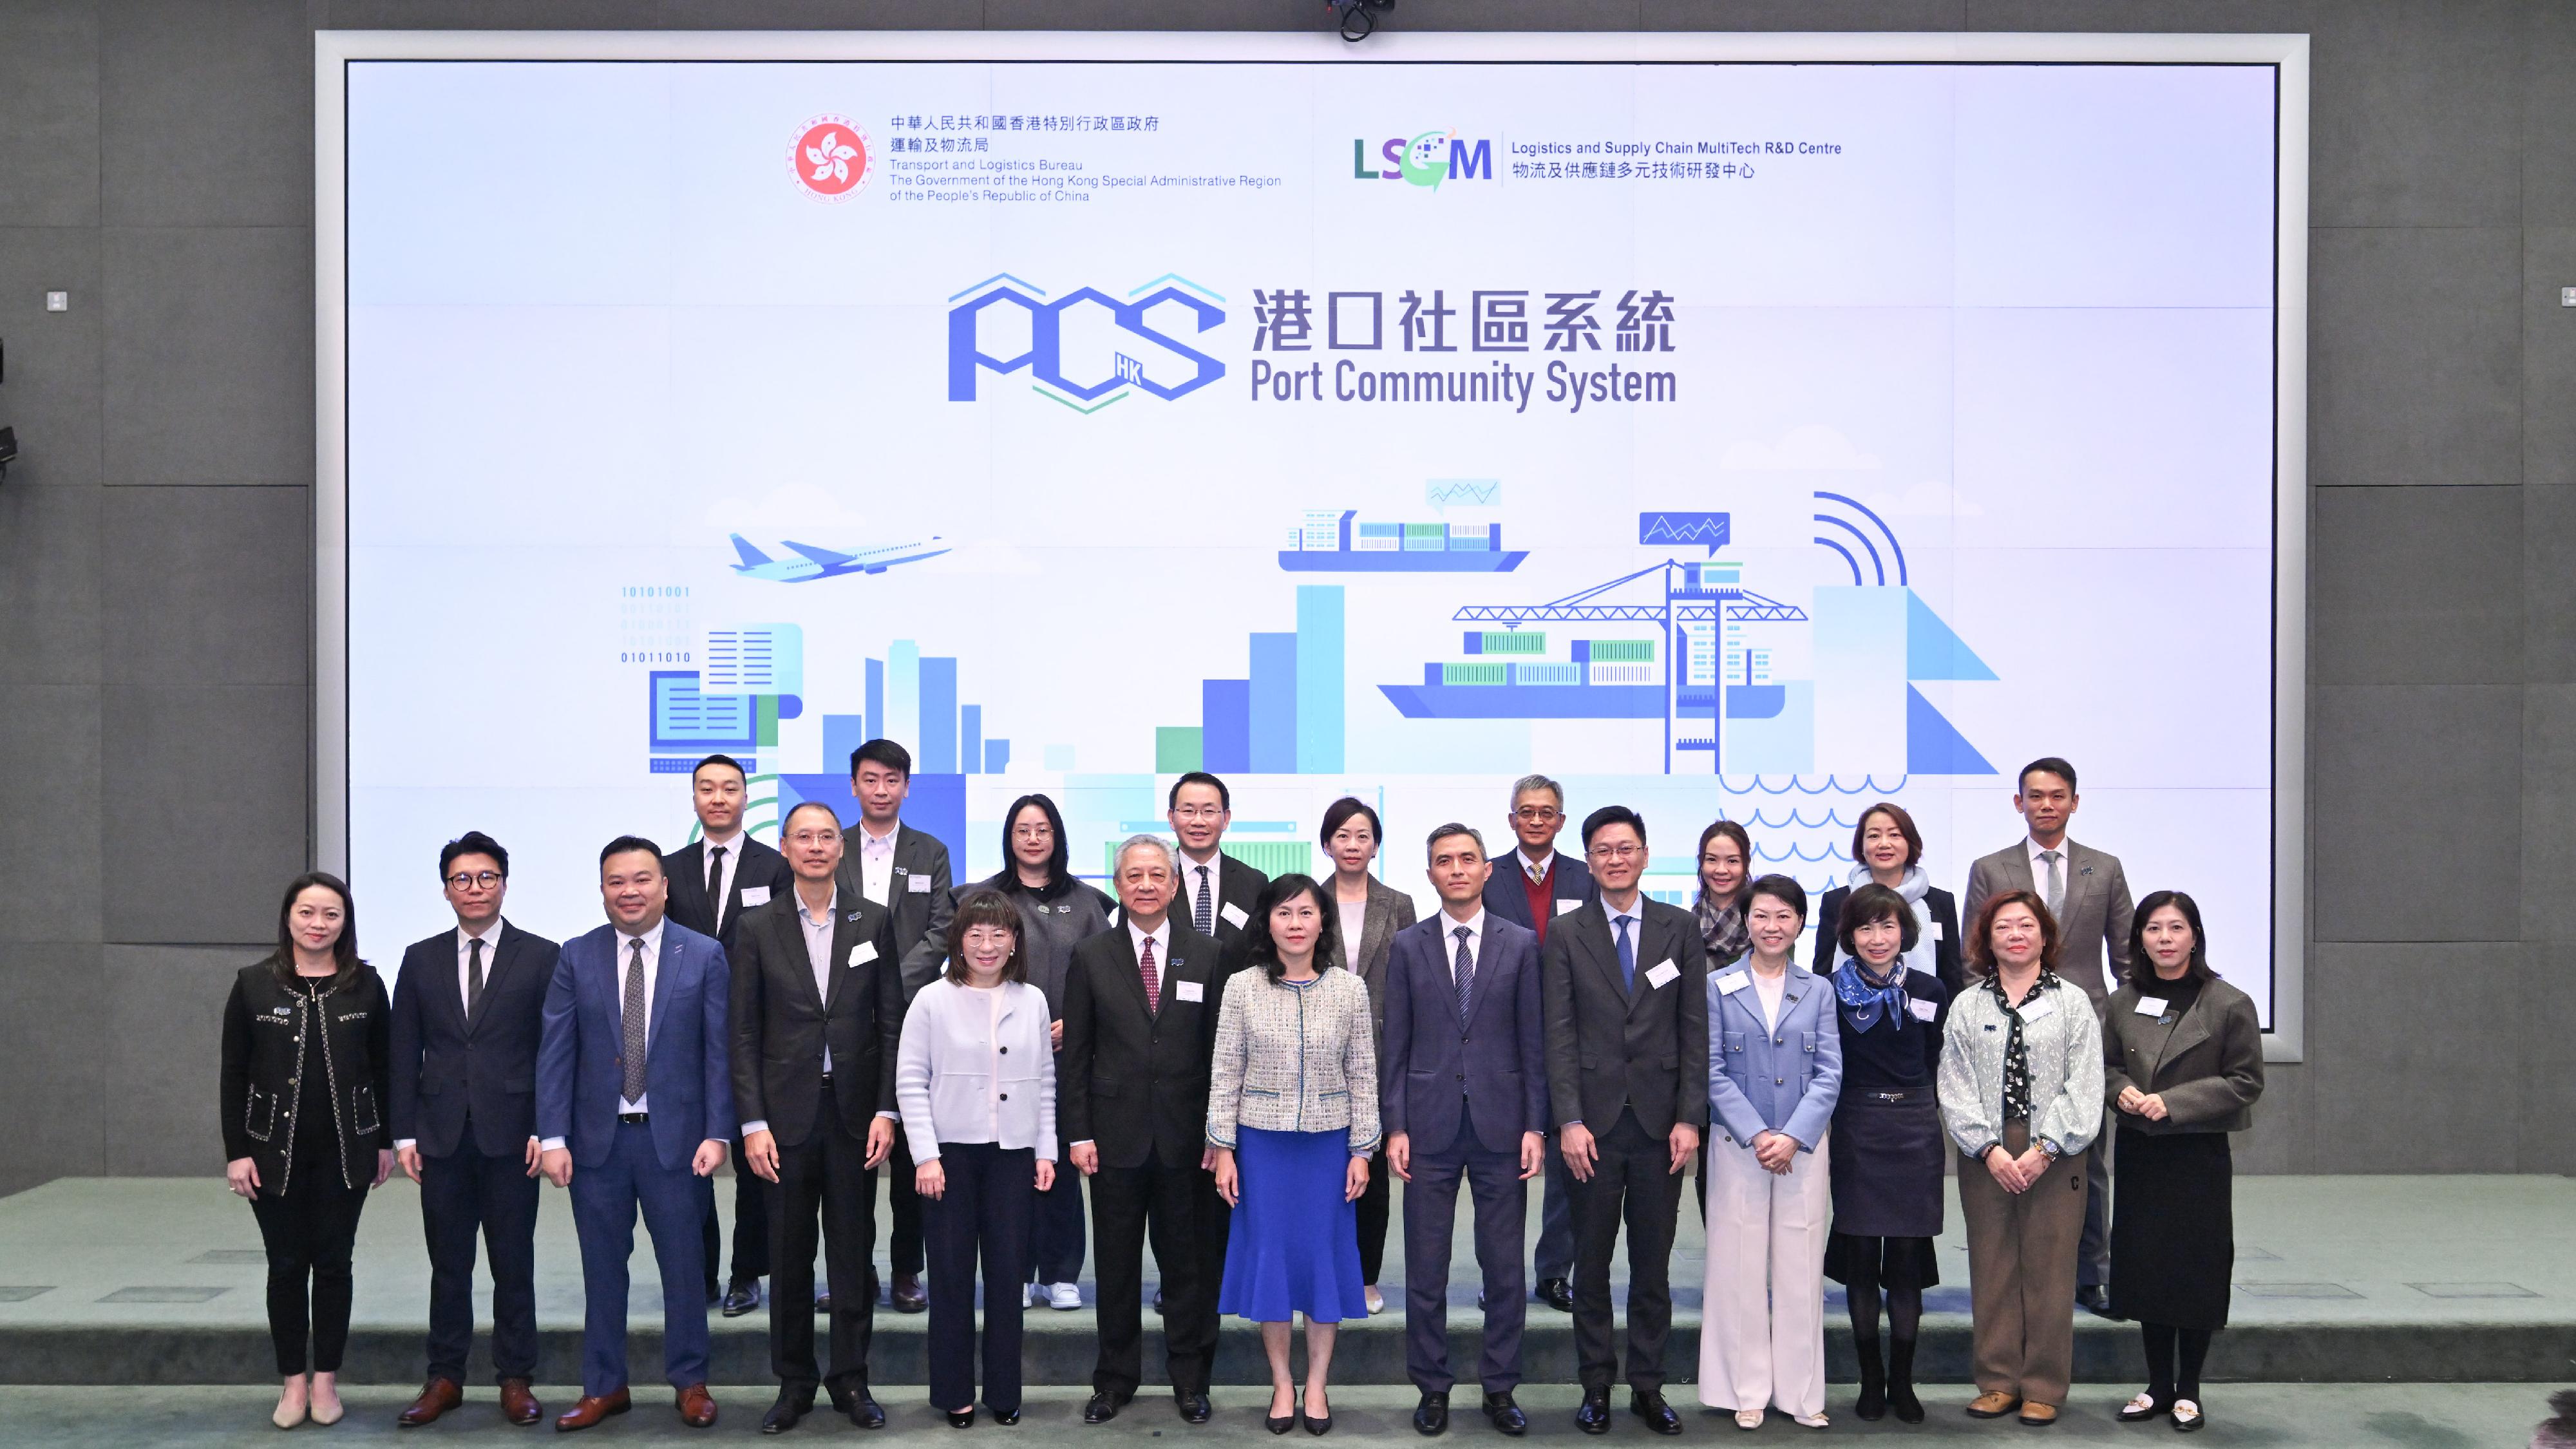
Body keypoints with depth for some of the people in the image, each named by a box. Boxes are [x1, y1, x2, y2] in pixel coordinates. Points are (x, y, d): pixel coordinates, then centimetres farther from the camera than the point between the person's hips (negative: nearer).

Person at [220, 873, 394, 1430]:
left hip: (345, 1153, 0)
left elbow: (383, 1068, 5)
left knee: (333, 1263, 7)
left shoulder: (366, 986, 0)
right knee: (287, 1266, 7)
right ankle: (293, 1382, 17)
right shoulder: (253, 984, -2)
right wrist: (236, 1152, -4)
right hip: (275, 1152, 0)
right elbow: (234, 1073, 0)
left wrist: (386, 1141, 4)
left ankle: (326, 1381, 17)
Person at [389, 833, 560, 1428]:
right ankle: (445, 1378, 18)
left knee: (514, 1263, 5)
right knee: (448, 1263, 9)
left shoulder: (540, 956, 0)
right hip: (442, 1135, 2)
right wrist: (405, 1133, 2)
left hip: (510, 1134, -2)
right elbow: (404, 1053, 8)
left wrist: (545, 1129, -8)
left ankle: (515, 1379, 14)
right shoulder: (421, 959, 8)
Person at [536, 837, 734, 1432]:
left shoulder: (704, 955, -1)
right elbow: (555, 1053, 1)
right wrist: (553, 1138, -6)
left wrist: (716, 1133, -9)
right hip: (597, 1137, 2)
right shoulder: (576, 957, 3)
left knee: (684, 1265, 6)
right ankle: (604, 1386, 23)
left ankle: (689, 1383, 21)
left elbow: (718, 1051, -3)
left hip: (673, 1137, -1)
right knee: (602, 1267, 10)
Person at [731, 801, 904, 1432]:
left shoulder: (874, 920, 3)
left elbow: (891, 1021, 3)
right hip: (786, 1113, 0)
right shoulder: (759, 928, 2)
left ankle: (850, 1379, 18)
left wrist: (886, 1110, -4)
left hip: (855, 1110, 0)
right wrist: (752, 1123, -6)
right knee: (790, 1255, 6)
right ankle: (794, 1383, 18)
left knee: (854, 1252, 7)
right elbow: (744, 1034, 1)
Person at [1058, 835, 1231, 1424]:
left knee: (1186, 1262, 7)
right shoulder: (1091, 957, 3)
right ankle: (1115, 1378, 21)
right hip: (1116, 1133, 0)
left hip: (1186, 1136, 0)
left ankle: (1189, 1377, 20)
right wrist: (1078, 1134, -3)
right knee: (1116, 1263, 9)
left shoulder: (1205, 955, 3)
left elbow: (1219, 1048, 3)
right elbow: (1074, 1053, 3)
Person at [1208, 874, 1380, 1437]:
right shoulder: (1242, 988, -4)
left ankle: (1317, 1386, 19)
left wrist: (1361, 1150, -1)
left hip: (1328, 1143, 0)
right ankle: (1282, 1385, 19)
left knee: (1325, 1255, 6)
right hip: (1261, 1143, 0)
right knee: (1270, 1255, 5)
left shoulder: (1350, 990, -2)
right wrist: (1223, 1148, -3)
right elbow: (1226, 1073, -1)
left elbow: (1363, 1075, 1)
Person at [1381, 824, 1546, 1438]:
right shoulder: (1408, 946, 4)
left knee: (1505, 1269, 6)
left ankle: (1500, 1388, 18)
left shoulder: (1520, 944, 3)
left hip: (1500, 1127, 0)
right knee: (1425, 1270, 6)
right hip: (1430, 1128, 0)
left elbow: (1532, 1042, 3)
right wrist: (1395, 1127, -2)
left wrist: (1535, 1126, -3)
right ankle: (1432, 1388, 18)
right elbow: (1396, 1045, 4)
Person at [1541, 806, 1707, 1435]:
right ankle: (1597, 1385, 17)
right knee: (1592, 1265, 7)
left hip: (1660, 1122, 1)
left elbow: (1695, 1030, 3)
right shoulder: (1565, 934, 2)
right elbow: (1559, 1034, -2)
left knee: (1653, 1266, 8)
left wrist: (1690, 1118, -4)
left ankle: (1648, 1387, 18)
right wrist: (1569, 1121, -9)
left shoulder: (1680, 929, 5)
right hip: (1595, 1123, -1)